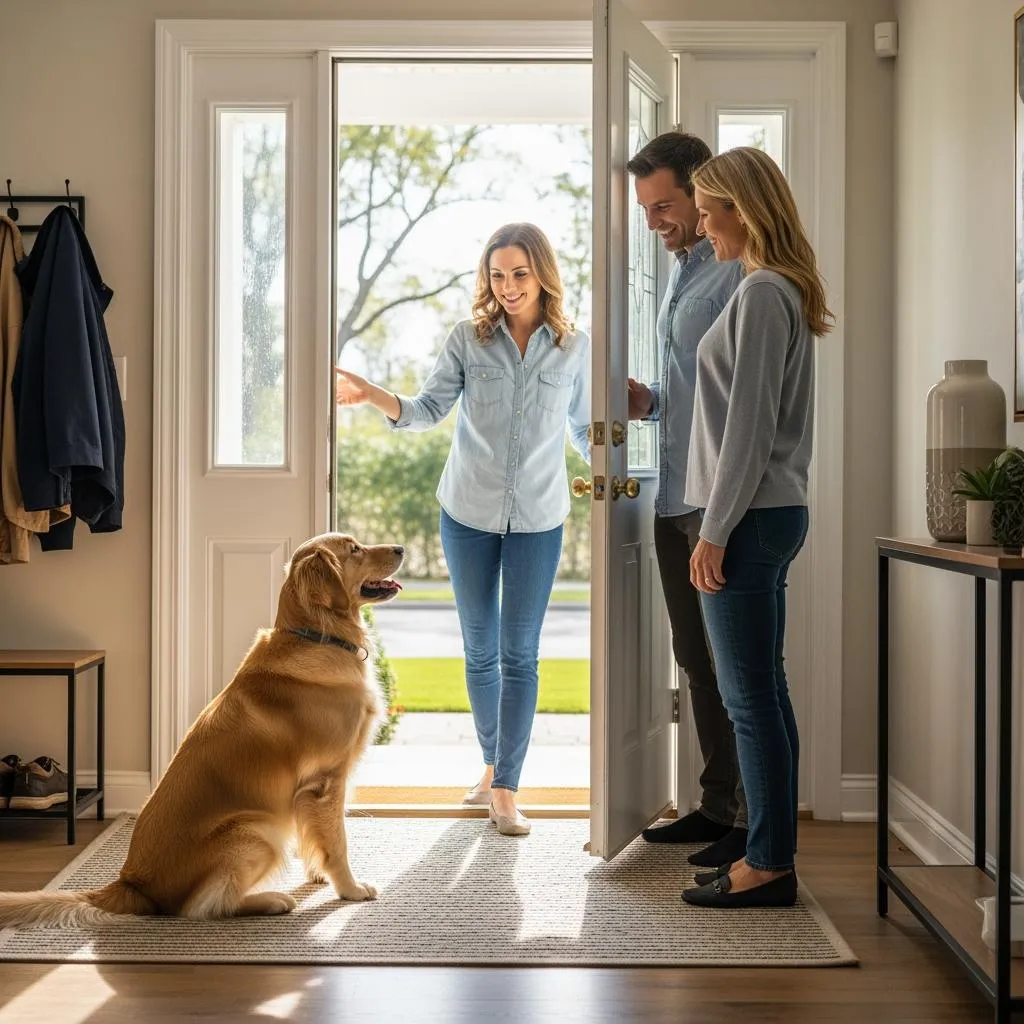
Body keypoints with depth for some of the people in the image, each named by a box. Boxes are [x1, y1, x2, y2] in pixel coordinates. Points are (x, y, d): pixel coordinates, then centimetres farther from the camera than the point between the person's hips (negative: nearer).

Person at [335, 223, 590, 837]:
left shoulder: (574, 348, 0)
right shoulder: (470, 338, -1)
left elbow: (586, 428, 11)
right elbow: (430, 410, -4)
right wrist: (371, 394, -19)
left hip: (538, 520, -1)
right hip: (469, 513, 1)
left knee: (519, 654, -2)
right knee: (480, 650, 11)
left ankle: (507, 790, 4)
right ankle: (493, 765, 29)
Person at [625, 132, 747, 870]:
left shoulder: (739, 273, -10)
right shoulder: (683, 274, 18)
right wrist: (649, 402, 6)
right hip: (676, 498, 9)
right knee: (697, 659, 14)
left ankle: (757, 821, 7)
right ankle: (718, 805, 24)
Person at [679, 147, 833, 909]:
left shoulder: (762, 293, -13)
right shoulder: (783, 291, 16)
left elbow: (749, 426, -17)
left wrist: (715, 530, -15)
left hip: (750, 520, -10)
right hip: (772, 515, 10)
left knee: (751, 701, -4)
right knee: (764, 696, 12)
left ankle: (769, 866, 4)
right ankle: (771, 856, 20)